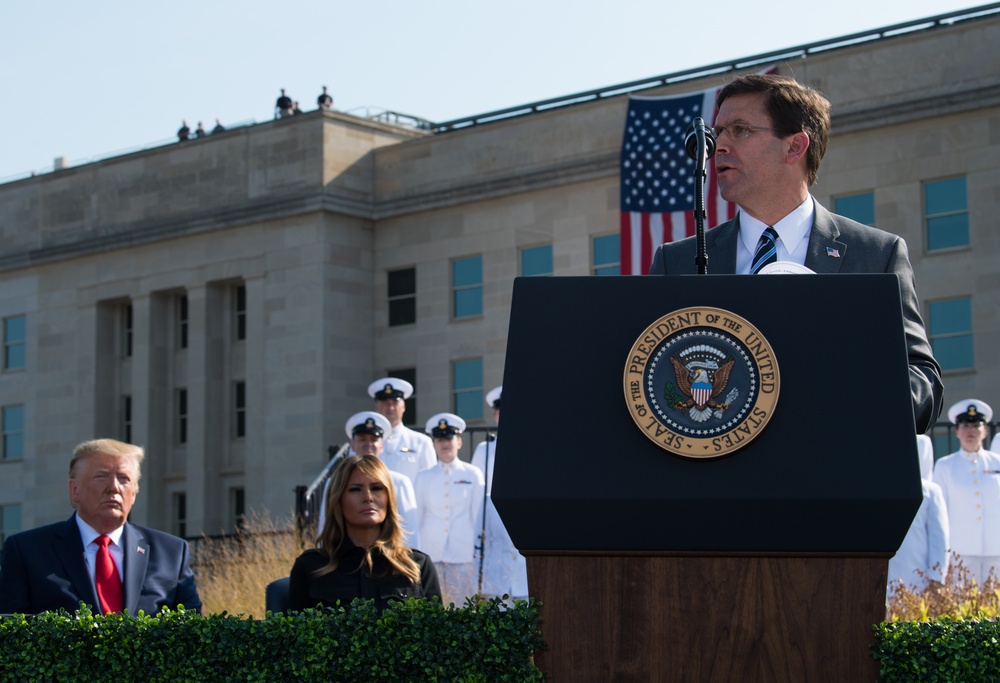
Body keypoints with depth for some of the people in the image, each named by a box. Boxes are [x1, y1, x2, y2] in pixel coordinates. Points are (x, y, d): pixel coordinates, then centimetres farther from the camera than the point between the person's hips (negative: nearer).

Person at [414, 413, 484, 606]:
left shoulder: (473, 475, 6)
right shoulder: (424, 478, 11)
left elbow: (479, 515, 7)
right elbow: (417, 517, 14)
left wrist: (479, 550, 5)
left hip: (463, 552, -2)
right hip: (431, 553, 2)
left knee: (461, 605, -4)